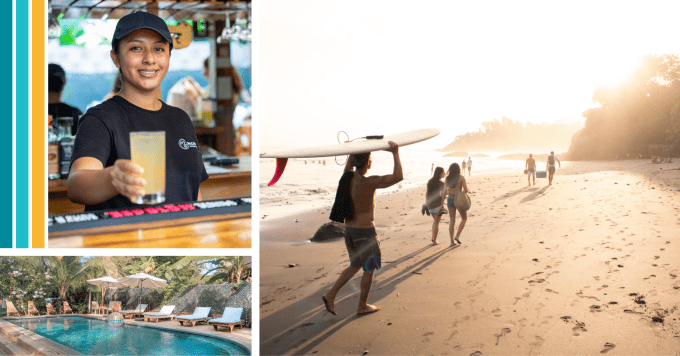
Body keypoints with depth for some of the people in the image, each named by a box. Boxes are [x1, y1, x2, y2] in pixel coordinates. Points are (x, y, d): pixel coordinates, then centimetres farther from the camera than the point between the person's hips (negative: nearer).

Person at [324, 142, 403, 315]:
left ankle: (331, 295, 15)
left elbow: (350, 163, 25)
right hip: (365, 232, -8)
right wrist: (395, 153, -20)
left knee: (355, 266, 23)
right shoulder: (368, 182, -24)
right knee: (369, 269, 12)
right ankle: (362, 306, 23)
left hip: (349, 230, 8)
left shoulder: (348, 176, -2)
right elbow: (398, 177, -27)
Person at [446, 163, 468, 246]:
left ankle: (452, 241, 8)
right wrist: (462, 192, 10)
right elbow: (466, 190, -14)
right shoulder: (461, 177, -11)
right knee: (464, 219, 17)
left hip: (450, 199, 3)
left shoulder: (447, 178, 0)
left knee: (452, 221, 10)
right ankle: (457, 236, 3)